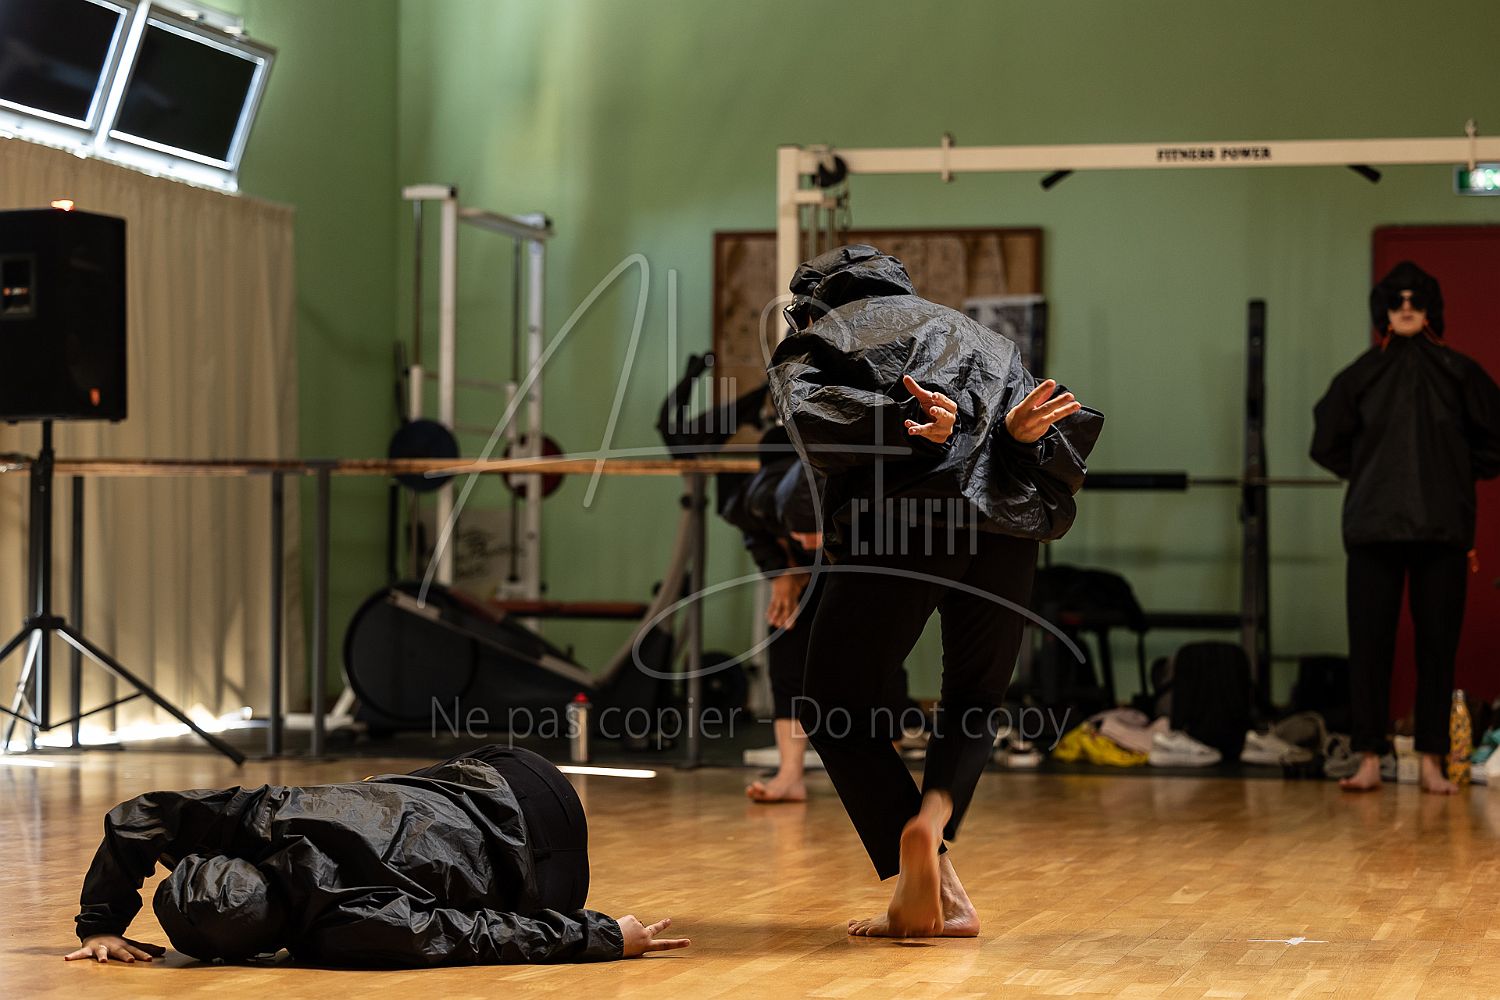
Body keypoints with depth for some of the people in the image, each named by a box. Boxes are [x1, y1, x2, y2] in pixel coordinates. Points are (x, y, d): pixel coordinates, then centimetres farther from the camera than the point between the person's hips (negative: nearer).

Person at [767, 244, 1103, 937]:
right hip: (1004, 527, 4)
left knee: (833, 709, 11)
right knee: (975, 699, 22)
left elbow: (811, 415, -5)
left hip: (899, 523, -4)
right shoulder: (965, 330, 33)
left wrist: (905, 426, -17)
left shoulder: (807, 345, 22)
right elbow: (1069, 421, 15)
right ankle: (934, 813, -8)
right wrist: (1018, 432, -5)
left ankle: (925, 878, -6)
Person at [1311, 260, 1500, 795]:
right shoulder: (1362, 374, 8)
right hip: (1374, 527, 1)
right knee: (1369, 644, -4)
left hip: (1442, 528, 0)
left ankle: (1432, 761, 4)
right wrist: (1367, 475, 12)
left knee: (1437, 644, -1)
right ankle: (1369, 760, -1)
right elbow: (1327, 442, 18)